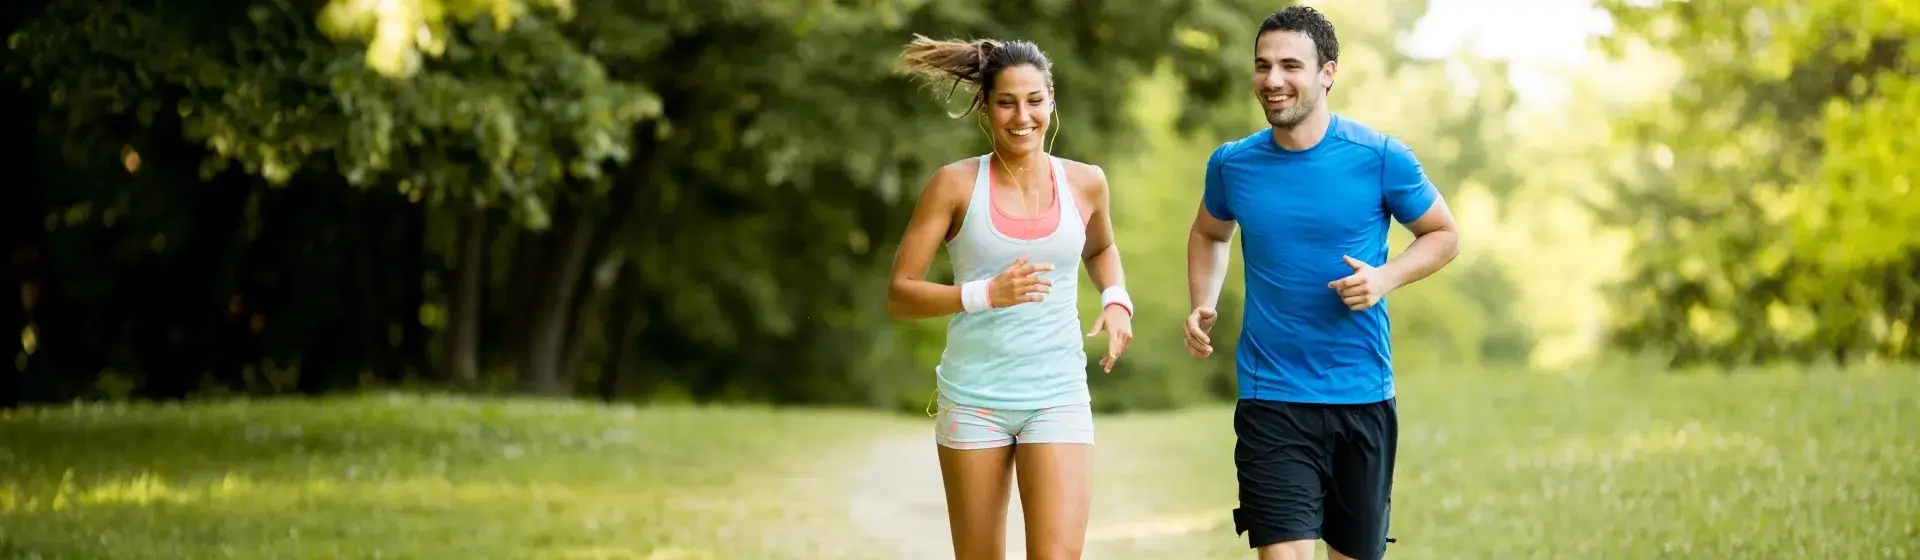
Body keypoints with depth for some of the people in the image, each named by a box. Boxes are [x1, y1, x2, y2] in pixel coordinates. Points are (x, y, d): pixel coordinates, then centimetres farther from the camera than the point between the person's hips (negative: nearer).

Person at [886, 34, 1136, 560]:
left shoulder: (1084, 182, 4)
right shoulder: (956, 185, -4)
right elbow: (899, 296, -5)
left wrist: (1115, 299, 6)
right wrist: (985, 293, -19)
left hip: (1058, 398, 1)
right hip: (973, 396, -1)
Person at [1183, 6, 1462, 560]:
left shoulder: (1380, 158, -7)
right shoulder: (1233, 163, 0)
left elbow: (1444, 235, 5)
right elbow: (1209, 235, 21)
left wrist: (1386, 278, -14)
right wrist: (1203, 306, 3)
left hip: (1362, 397, 0)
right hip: (1270, 399, 0)